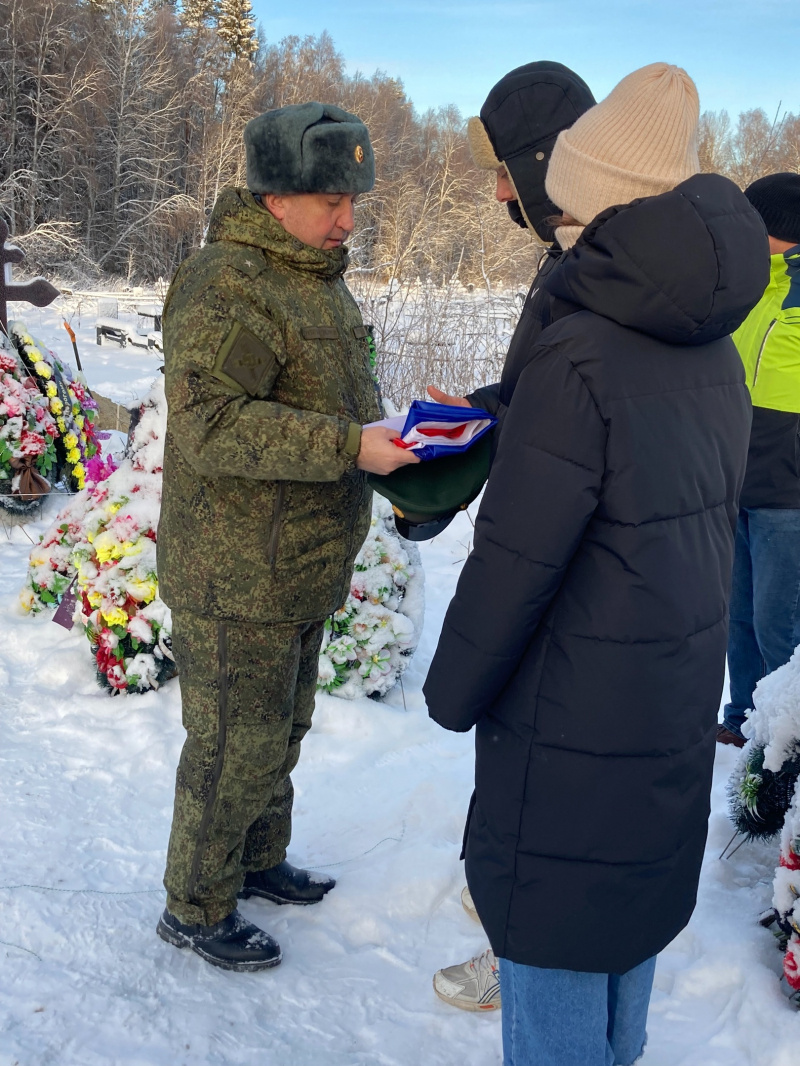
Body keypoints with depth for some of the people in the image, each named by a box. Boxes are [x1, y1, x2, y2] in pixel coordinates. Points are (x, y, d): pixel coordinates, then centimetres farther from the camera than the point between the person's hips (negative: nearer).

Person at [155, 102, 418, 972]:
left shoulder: (317, 278, 13)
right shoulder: (225, 286, -20)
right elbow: (209, 422, -29)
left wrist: (390, 428, 6)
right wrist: (349, 446, -32)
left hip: (300, 571, 10)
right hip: (234, 580, -9)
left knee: (281, 725, 23)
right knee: (234, 743, 3)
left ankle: (258, 859, 43)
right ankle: (195, 906, 23)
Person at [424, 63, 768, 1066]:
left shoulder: (577, 361, -23)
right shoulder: (714, 354, 3)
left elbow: (514, 561, -21)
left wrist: (452, 690, -6)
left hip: (571, 719, -8)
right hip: (677, 707, 8)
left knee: (552, 926, 8)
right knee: (637, 898, 24)